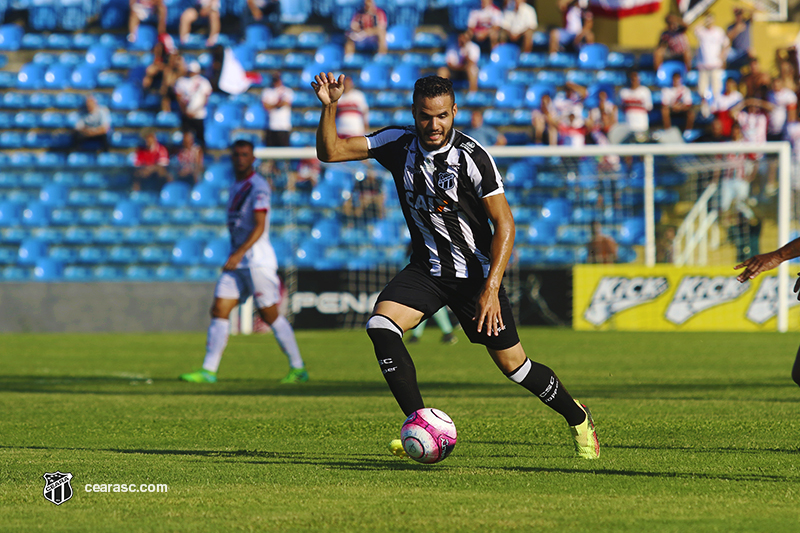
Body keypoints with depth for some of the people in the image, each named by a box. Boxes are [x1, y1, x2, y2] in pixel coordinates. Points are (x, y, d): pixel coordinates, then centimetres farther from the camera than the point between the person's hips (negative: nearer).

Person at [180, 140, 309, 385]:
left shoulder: (258, 186, -11)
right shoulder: (235, 187, 16)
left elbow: (259, 226, -20)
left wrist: (239, 254, -29)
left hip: (258, 261, -8)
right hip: (237, 262, 8)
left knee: (270, 315, -4)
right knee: (219, 311, -2)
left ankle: (298, 368, 6)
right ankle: (208, 370, -4)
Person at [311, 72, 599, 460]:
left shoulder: (471, 157, -19)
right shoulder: (398, 144, -6)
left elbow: (504, 225, -17)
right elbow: (330, 151, -6)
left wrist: (491, 289, -25)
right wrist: (329, 107, -24)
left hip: (475, 272, -4)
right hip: (426, 269, 4)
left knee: (512, 364, 1)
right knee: (380, 326, -23)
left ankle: (577, 418, 29)